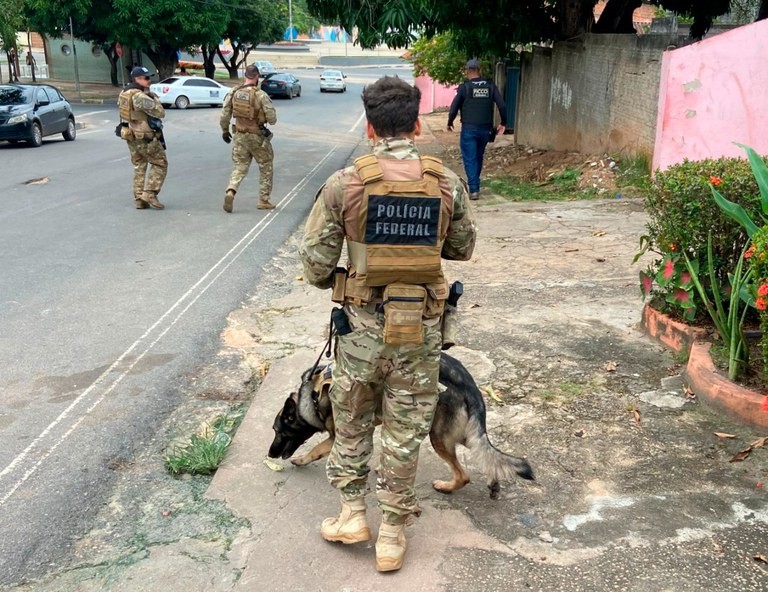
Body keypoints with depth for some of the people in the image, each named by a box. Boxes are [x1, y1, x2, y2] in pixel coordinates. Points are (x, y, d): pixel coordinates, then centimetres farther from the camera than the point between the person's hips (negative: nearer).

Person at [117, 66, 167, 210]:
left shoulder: (123, 94, 9)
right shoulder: (140, 96, -20)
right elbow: (160, 113, -19)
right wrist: (153, 97, -5)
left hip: (131, 136, 9)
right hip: (146, 137, -9)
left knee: (139, 168, 14)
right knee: (160, 164, 3)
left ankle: (139, 199, 14)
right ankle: (150, 193, -4)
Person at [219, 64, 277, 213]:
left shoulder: (234, 93, -1)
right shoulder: (261, 95, -15)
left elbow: (224, 115, 2)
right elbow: (272, 118, -16)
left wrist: (224, 130, 17)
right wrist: (270, 121, 8)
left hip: (240, 136, 4)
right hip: (257, 137, -4)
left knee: (239, 166, 12)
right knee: (266, 167, 14)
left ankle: (230, 191, -13)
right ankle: (264, 200, 16)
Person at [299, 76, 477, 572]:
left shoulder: (344, 184, -11)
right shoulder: (447, 183, -6)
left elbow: (316, 262, -7)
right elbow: (463, 249, 8)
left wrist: (332, 281, 15)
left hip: (362, 323, -1)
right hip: (422, 326, 1)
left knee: (352, 421, 21)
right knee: (405, 431, 13)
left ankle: (353, 512, 29)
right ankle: (393, 532, 25)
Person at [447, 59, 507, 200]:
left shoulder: (464, 87, -7)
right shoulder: (490, 86, 4)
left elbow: (454, 107, -6)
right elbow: (502, 105, -1)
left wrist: (450, 122, 9)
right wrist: (503, 123, 10)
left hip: (469, 129, -4)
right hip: (485, 129, 4)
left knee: (470, 159, -1)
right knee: (479, 158, 19)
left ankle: (473, 189, -10)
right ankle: (474, 184, 30)